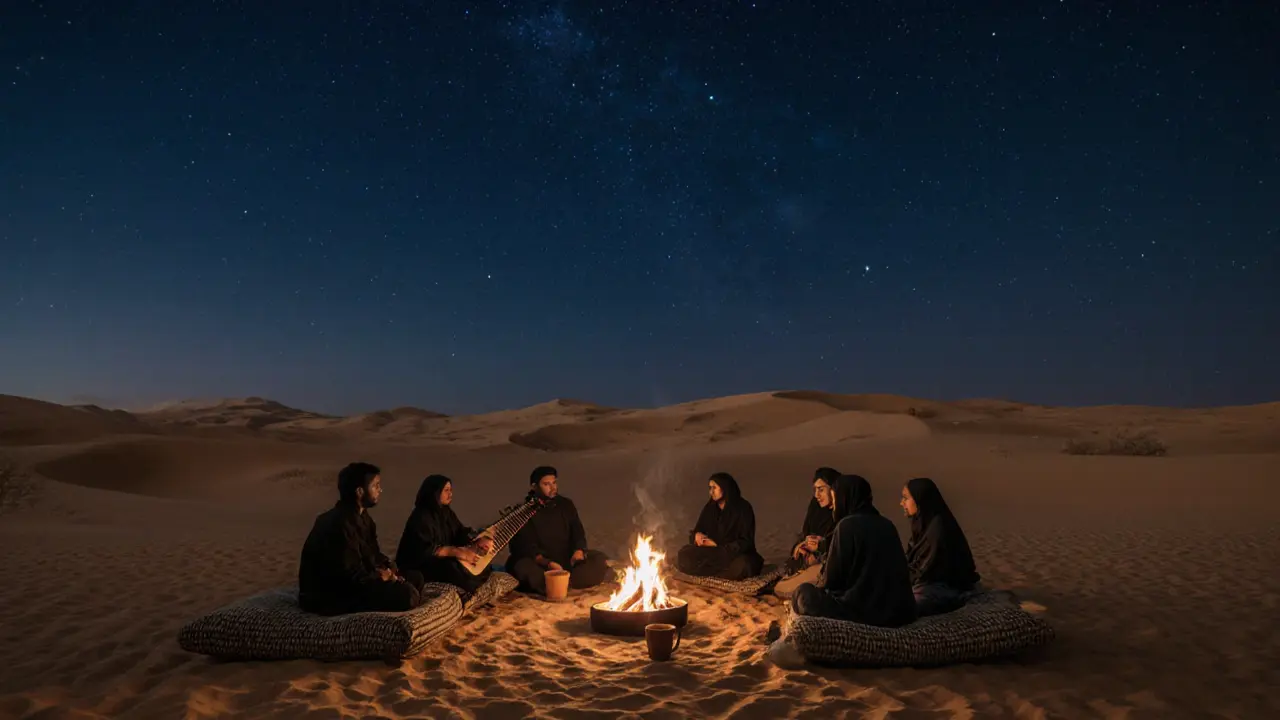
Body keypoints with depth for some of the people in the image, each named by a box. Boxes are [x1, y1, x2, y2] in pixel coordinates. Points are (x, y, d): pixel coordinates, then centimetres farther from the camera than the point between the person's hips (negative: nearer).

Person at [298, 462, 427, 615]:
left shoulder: (361, 516, 9)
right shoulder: (340, 523, -23)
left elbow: (373, 555, 15)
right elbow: (351, 576, -26)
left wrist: (388, 571, -5)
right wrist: (381, 577, -9)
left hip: (352, 582, 10)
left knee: (415, 578, 7)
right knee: (407, 594, -24)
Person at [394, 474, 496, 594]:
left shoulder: (446, 512, 6)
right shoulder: (421, 517, -20)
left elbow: (461, 533, 3)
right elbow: (426, 549, -30)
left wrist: (479, 541, -19)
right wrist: (459, 552, -34)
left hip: (443, 560, 8)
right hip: (419, 566, -8)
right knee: (455, 568, -33)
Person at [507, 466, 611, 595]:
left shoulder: (566, 505, 9)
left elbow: (578, 534, 8)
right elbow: (525, 546, -12)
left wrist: (579, 550, -17)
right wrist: (546, 563, -30)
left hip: (568, 562, 4)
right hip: (541, 565, -4)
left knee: (600, 560, -19)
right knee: (523, 567, -35)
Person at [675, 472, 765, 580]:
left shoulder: (743, 508, -10)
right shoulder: (710, 507, 4)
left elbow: (745, 542, -11)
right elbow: (698, 530, 9)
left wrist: (717, 546, -18)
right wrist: (697, 535, -17)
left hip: (736, 554, -4)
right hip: (712, 553, 4)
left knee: (741, 566, -40)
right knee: (683, 557, -20)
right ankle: (726, 571, -18)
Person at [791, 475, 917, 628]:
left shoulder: (847, 525, -10)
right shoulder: (887, 524, 11)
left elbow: (831, 580, -7)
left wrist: (817, 585, 15)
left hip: (866, 609, -7)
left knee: (804, 592, 12)